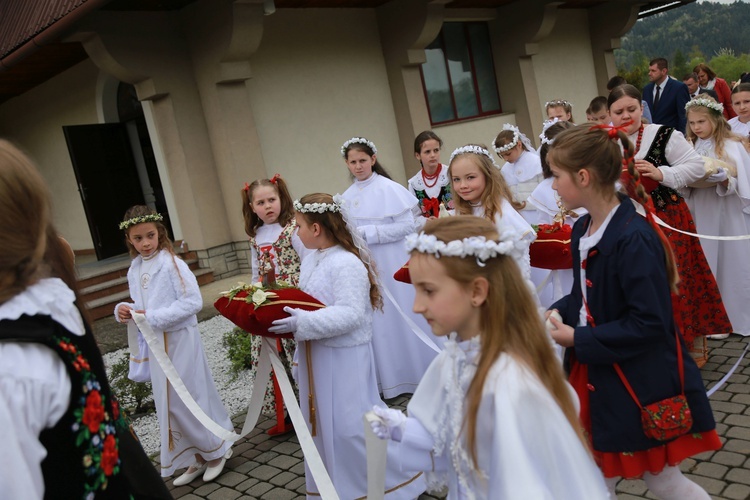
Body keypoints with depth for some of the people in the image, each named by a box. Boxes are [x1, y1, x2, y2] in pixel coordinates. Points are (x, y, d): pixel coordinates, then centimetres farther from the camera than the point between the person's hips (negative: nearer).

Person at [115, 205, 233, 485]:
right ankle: (199, 457, 27)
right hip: (155, 343, 7)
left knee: (187, 399, -1)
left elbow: (193, 302, -19)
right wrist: (124, 310, -7)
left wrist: (153, 317, -21)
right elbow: (141, 306, 15)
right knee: (167, 402, 13)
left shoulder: (172, 264, -14)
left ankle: (217, 449, 22)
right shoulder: (134, 271, 7)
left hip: (180, 341, -7)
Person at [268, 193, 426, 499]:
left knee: (349, 425, -3)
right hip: (317, 358, 10)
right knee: (325, 424, 19)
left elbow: (350, 314, -29)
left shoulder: (346, 264, -22)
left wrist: (302, 323, -32)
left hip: (342, 358, -9)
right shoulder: (312, 261, 9)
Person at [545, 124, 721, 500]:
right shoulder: (583, 229, 2)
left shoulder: (634, 238, -26)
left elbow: (649, 323, -25)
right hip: (596, 378, 8)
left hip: (639, 386, -8)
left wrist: (578, 339, -21)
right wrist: (560, 312, -5)